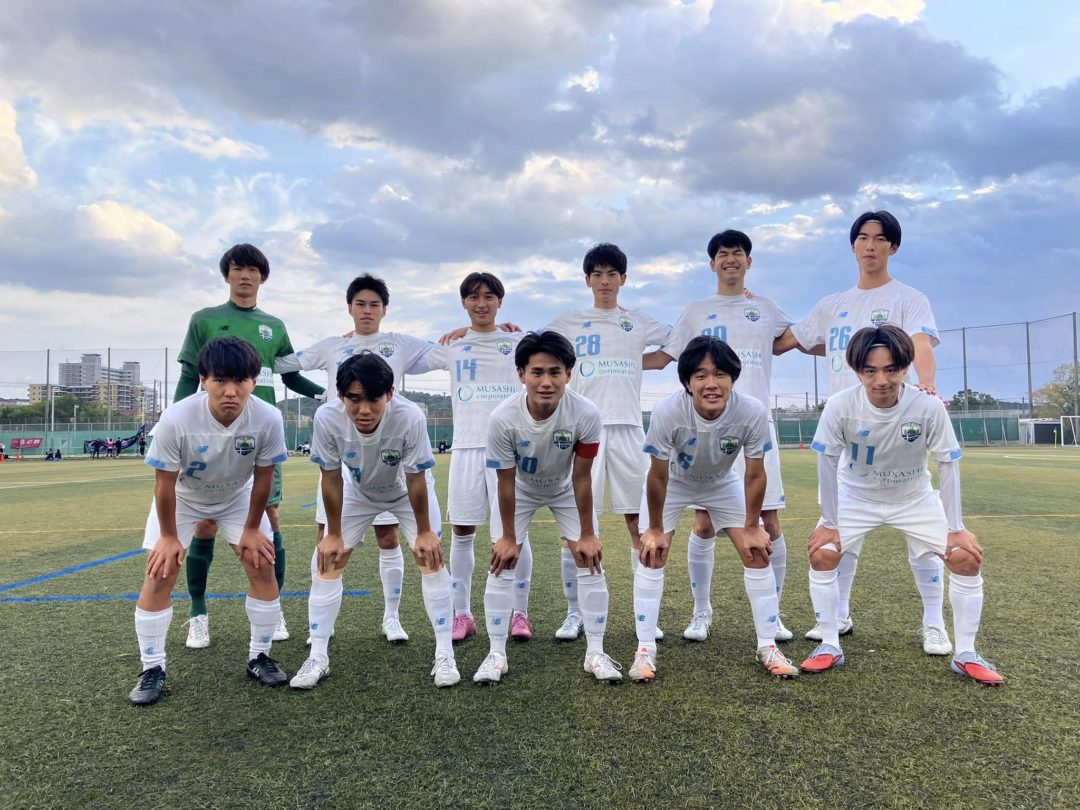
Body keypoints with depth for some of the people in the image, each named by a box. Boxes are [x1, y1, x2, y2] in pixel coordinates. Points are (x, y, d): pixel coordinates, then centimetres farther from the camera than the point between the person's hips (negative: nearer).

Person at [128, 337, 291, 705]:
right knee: (159, 574, -8)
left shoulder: (268, 419, -33)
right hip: (182, 498, -1)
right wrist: (169, 536, -11)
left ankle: (259, 657, 13)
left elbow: (263, 478, -16)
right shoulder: (176, 419, -37)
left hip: (238, 497, 1)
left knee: (263, 566, -4)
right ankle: (152, 669, 9)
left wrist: (252, 528, -6)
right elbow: (165, 484, -22)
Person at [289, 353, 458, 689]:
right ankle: (318, 657, 14)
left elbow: (415, 479, -26)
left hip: (406, 492, -2)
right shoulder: (327, 417, -35)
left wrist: (424, 531, -15)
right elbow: (331, 479, -20)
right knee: (326, 560, -1)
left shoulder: (410, 417, -40)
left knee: (431, 557, -11)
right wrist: (333, 534, -10)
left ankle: (444, 655, 2)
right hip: (357, 492, 2)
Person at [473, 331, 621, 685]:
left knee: (590, 560, -4)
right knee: (501, 563, -4)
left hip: (566, 490, 1)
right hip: (521, 490, 0)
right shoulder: (503, 418, -36)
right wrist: (508, 537, -12)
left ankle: (595, 653, 10)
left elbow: (581, 478, -23)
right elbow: (506, 482, -23)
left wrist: (586, 534, -14)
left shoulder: (587, 415, -36)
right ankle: (496, 655, 9)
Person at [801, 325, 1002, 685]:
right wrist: (830, 523, -15)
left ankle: (966, 654, 8)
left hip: (915, 499, 1)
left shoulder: (929, 406, -28)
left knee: (967, 558, -10)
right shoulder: (840, 406, -29)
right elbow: (827, 463, -18)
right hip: (856, 498, 0)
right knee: (822, 555, -15)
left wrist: (956, 529, -14)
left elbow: (947, 465, -16)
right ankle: (830, 647, 1)